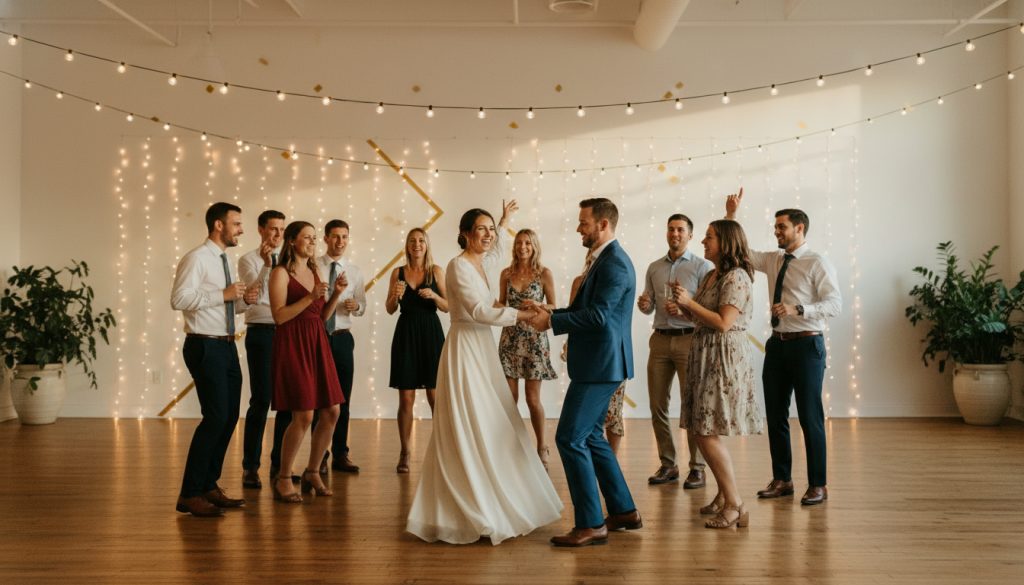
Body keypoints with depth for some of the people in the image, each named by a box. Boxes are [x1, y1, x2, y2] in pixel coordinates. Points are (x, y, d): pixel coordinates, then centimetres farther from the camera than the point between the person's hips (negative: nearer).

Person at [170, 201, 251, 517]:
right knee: (215, 416, -12)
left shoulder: (224, 260, 17)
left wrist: (242, 300, 3)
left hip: (227, 347, 9)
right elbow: (179, 299, -21)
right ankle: (189, 494, -1)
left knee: (229, 416, 11)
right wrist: (223, 294, -21)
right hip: (206, 348, -9)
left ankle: (209, 486, 24)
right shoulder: (196, 258, -10)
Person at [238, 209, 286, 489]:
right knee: (261, 400, -4)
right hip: (261, 332, -4)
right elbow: (256, 295, -18)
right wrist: (266, 265, -29)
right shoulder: (248, 260, -1)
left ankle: (279, 465, 21)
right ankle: (250, 467, 9)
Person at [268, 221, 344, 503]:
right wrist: (310, 297, -19)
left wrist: (336, 294, 2)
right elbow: (279, 315, -13)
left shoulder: (315, 272, 16)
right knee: (304, 415, -10)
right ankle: (283, 479, 7)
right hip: (292, 344, -7)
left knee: (331, 412, 4)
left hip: (317, 343, 7)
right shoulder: (281, 273, -4)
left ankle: (312, 472, 20)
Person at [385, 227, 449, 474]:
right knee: (406, 398, 2)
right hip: (406, 333, 1)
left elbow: (448, 307, 2)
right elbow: (390, 309, 6)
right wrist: (395, 296, -14)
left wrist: (434, 295, -17)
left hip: (431, 333, -1)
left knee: (435, 397, -1)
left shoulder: (436, 271, 4)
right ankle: (404, 453, 10)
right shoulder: (398, 272, 7)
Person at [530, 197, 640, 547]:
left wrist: (551, 322, -18)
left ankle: (590, 524, -1)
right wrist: (550, 313, 6)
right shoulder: (603, 260, 16)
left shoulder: (614, 263, -16)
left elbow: (597, 315, -25)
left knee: (570, 438, -9)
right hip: (596, 364, 11)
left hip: (601, 366, -11)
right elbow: (584, 309, 19)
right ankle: (624, 511, 26)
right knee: (589, 436, 16)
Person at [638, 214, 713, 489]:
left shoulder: (702, 266, 0)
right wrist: (643, 305, -5)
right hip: (660, 340, 5)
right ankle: (668, 465, 17)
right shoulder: (654, 268, 14)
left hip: (689, 339, -5)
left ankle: (697, 468, 7)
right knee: (658, 405, 5)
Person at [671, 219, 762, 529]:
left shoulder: (736, 277, -13)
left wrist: (689, 301, -16)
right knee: (705, 431, 13)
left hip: (724, 357, -9)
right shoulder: (710, 276, 15)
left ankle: (735, 505, -2)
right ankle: (724, 495, 26)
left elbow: (723, 323, -20)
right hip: (704, 354, 9)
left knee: (706, 433, -10)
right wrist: (683, 301, 0)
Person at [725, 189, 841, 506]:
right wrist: (731, 216, 1)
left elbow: (835, 304, -16)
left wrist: (798, 308, -29)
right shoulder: (772, 260, 11)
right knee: (775, 415, 11)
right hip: (777, 344, 7)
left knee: (810, 417, 0)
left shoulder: (818, 264, -8)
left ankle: (818, 484, 13)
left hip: (806, 345, -6)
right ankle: (781, 480, 23)